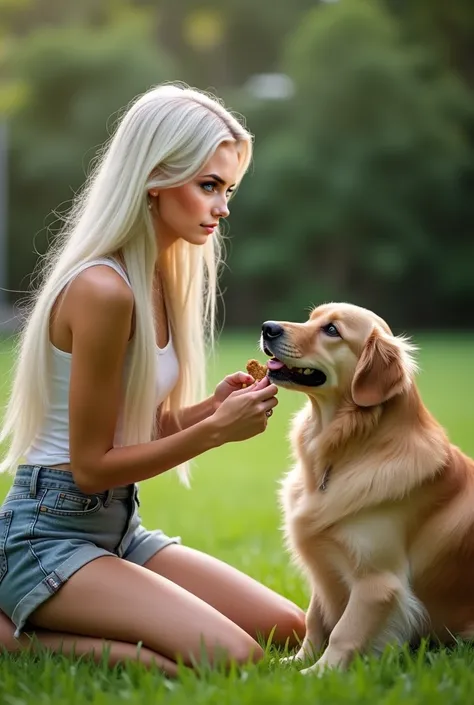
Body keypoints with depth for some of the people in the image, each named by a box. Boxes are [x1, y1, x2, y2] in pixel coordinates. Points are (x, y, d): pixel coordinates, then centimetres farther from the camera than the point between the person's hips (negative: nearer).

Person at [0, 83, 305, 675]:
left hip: (119, 529, 10)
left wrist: (212, 406, -5)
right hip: (49, 534, -10)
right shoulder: (103, 289, -21)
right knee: (231, 659, -22)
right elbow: (91, 465, -17)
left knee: (287, 629, 8)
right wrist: (215, 430, -16)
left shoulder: (163, 278, 8)